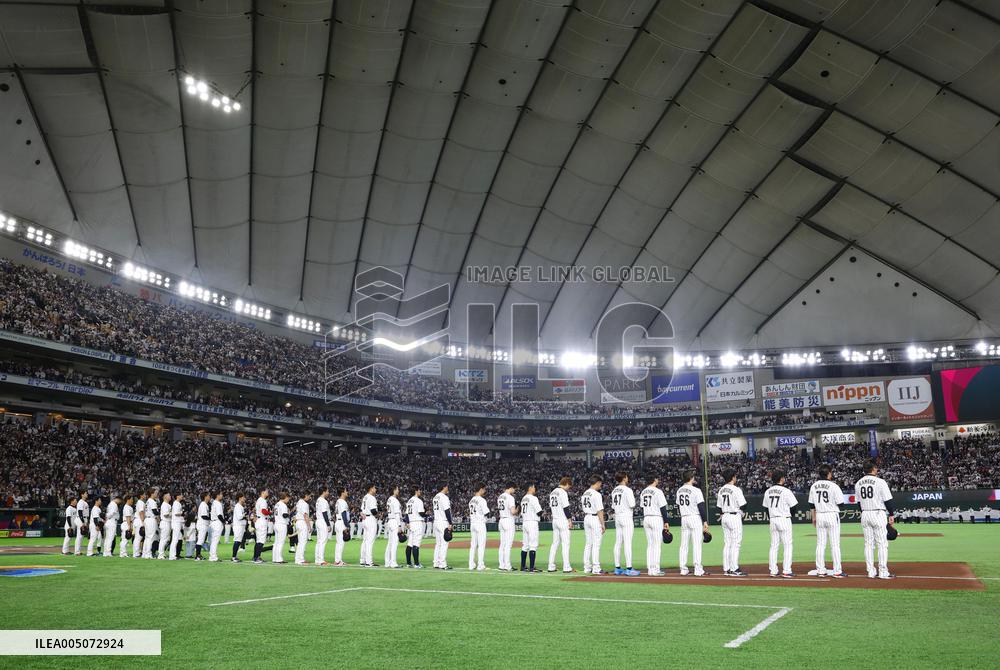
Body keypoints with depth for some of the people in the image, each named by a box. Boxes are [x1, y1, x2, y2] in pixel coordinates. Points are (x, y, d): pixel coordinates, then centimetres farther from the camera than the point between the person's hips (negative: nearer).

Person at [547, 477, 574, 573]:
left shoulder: (552, 492, 15)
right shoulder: (563, 492, -12)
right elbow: (566, 508, -17)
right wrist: (570, 520, -12)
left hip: (554, 521, 8)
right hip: (563, 520, -8)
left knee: (555, 543, 11)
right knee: (565, 543, -5)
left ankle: (551, 566, 11)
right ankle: (566, 567, -6)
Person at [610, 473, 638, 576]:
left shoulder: (614, 490, 13)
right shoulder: (627, 490, -12)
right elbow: (632, 505, -16)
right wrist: (633, 497, 2)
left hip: (617, 517, 8)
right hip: (626, 517, -8)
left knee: (618, 543, 9)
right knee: (627, 543, -8)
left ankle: (617, 568, 12)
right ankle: (629, 568, -9)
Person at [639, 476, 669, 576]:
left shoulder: (643, 492, 11)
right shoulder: (657, 492, -11)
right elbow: (663, 508, -12)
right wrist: (666, 522, -7)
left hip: (646, 518, 7)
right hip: (656, 519, -7)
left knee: (649, 544, 11)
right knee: (657, 544, -4)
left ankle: (650, 568, 11)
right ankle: (655, 569, -5)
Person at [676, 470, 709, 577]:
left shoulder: (679, 491, 9)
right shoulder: (696, 490, -12)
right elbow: (701, 506, -13)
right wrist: (705, 521, -9)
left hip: (683, 519, 6)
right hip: (695, 518, -6)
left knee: (684, 545, 9)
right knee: (697, 544, -4)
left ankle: (683, 569, 12)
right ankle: (698, 570, -5)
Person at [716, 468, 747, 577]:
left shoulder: (721, 490, 9)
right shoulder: (736, 490, -13)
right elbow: (742, 505, -14)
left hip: (724, 517, 7)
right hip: (735, 516, -7)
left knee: (727, 543, 11)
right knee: (735, 544, -4)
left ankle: (726, 569, 13)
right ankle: (734, 569, -4)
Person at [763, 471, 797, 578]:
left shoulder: (767, 492, 8)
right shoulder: (786, 491, -11)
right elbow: (794, 506, -8)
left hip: (773, 520, 6)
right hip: (784, 519, -6)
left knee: (774, 545, 9)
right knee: (787, 545, 0)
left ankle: (773, 570, 10)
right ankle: (786, 571, -3)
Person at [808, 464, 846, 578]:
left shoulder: (814, 486, 5)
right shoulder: (833, 486, -11)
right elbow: (840, 503, -9)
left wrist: (814, 518, 19)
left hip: (819, 516, 5)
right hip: (832, 515, -5)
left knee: (820, 544, 8)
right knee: (835, 544, -1)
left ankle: (820, 570, 10)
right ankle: (837, 571, 0)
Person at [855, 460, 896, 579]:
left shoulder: (858, 484, 8)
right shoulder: (880, 481, -10)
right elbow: (888, 500, -9)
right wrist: (891, 515, 0)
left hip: (864, 515, 6)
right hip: (878, 514, -6)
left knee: (868, 544, 9)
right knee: (882, 544, -1)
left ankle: (870, 572, 10)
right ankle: (883, 572, -1)